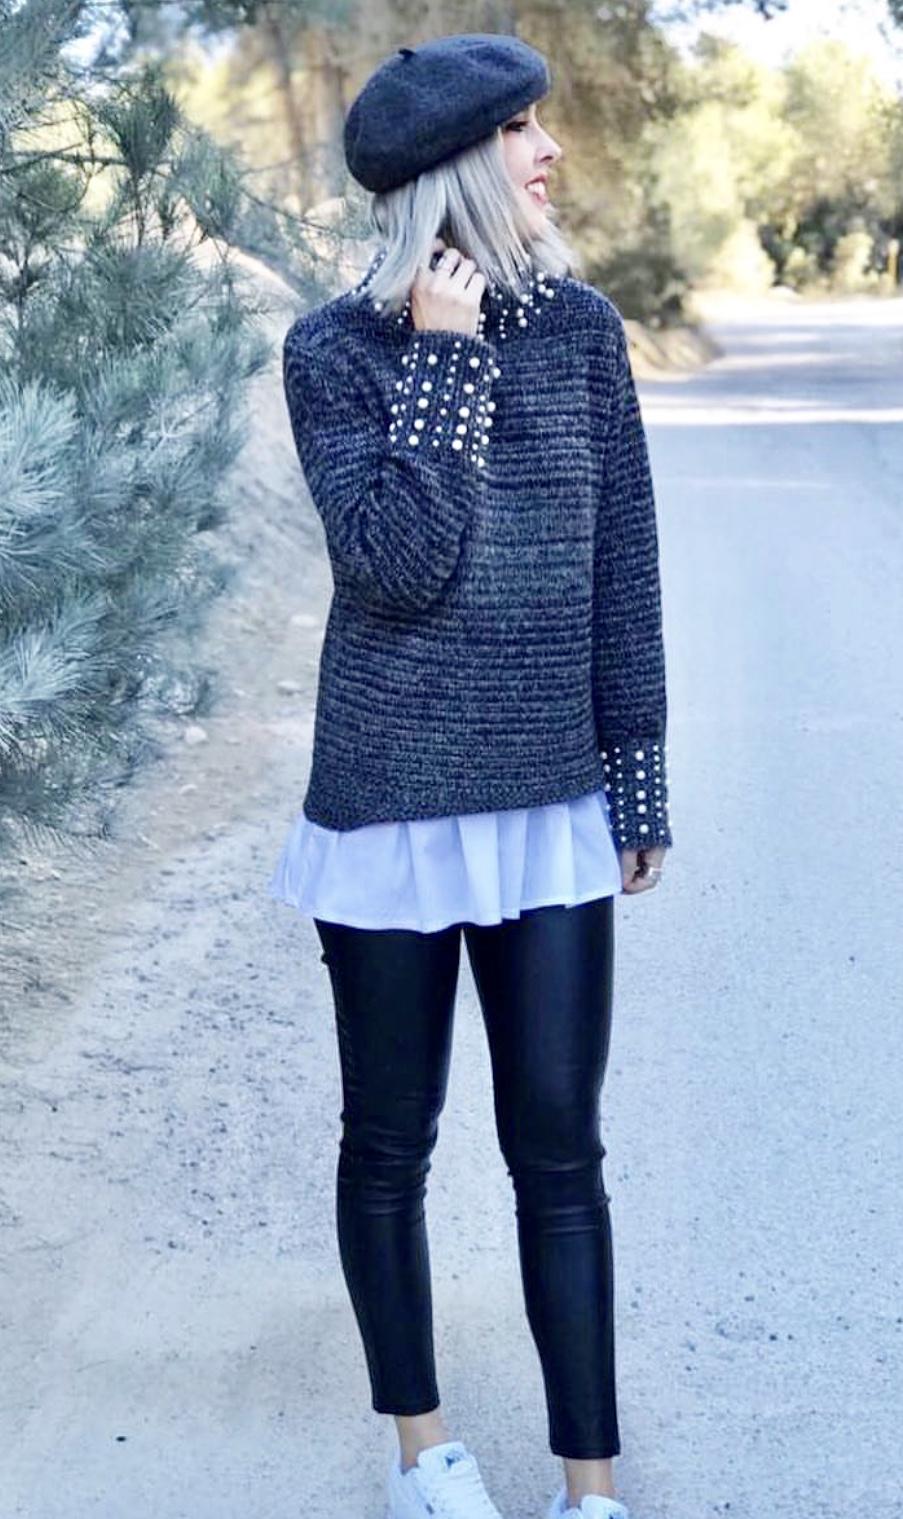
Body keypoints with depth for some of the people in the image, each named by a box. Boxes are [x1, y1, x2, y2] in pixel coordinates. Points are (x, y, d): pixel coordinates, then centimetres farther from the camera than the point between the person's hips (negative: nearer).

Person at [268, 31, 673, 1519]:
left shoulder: (580, 326, 1)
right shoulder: (335, 348, -7)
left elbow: (624, 566, 6)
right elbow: (393, 565, -18)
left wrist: (639, 776, 6)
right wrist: (442, 356, -18)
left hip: (555, 808, 2)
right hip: (395, 805, -2)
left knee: (559, 1147, 4)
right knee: (390, 1142, 11)